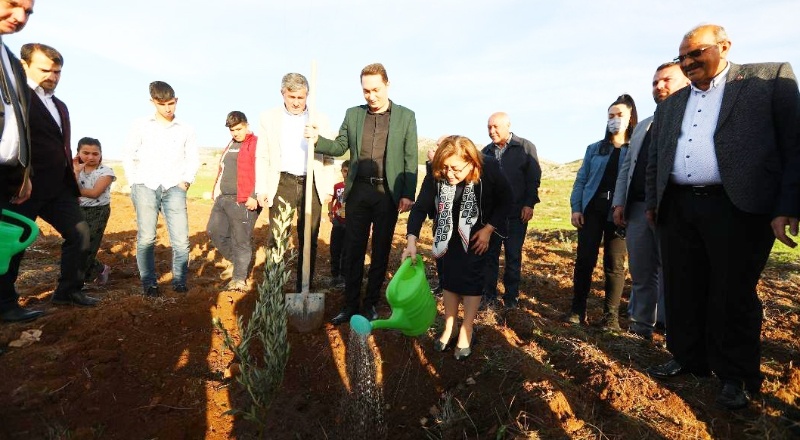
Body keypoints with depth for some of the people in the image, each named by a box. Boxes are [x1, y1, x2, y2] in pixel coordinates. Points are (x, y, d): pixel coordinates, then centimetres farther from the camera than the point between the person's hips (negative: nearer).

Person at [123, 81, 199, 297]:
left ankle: (180, 281, 7)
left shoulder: (186, 130, 10)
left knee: (181, 239, -7)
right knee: (146, 238, -3)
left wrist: (186, 181, 2)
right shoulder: (140, 126, 8)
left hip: (174, 188, 0)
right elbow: (129, 156, 10)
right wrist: (134, 184, 2)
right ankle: (149, 283, 7)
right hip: (146, 187, 0)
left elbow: (193, 159, 14)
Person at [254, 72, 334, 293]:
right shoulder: (268, 118, 6)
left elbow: (328, 157, 9)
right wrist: (262, 189, -1)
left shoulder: (320, 120, 7)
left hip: (312, 185, 1)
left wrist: (328, 189, 3)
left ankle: (304, 289, 18)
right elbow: (262, 157, 5)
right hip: (282, 184, -1)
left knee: (309, 241, 6)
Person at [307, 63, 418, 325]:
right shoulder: (353, 114, 9)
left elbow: (410, 158, -1)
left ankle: (371, 304, 22)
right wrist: (317, 140, -9)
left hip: (388, 193, -2)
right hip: (358, 190, 2)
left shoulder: (405, 116, 2)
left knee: (381, 251, 8)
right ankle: (350, 305, 18)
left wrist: (408, 194, -8)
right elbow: (340, 147, 11)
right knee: (353, 250, 6)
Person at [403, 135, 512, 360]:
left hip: (477, 231, -2)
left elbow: (506, 200, -15)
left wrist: (488, 229, -19)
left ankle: (466, 332, 7)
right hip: (448, 231, 2)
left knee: (471, 277, -5)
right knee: (448, 276, 5)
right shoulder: (435, 174, -27)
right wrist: (412, 241, -37)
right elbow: (420, 207, -25)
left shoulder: (489, 169, -31)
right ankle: (448, 329, 18)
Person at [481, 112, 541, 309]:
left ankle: (511, 296, 17)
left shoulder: (526, 147, -1)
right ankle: (489, 294, 16)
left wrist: (529, 204, -10)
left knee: (513, 256, 6)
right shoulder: (486, 151, 9)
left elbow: (534, 178, -4)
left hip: (516, 213, -3)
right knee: (490, 254, 6)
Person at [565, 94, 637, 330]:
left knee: (614, 264, 2)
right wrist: (576, 208, -1)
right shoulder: (594, 149, 13)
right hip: (592, 209, 2)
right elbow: (581, 180, 10)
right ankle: (578, 309, 12)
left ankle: (611, 315, 12)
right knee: (584, 260, 1)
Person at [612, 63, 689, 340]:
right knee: (641, 274, 12)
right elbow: (626, 167, 19)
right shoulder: (643, 126, 23)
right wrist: (619, 202, 9)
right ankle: (641, 327, 23)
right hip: (637, 208, 6)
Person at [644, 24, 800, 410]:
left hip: (736, 208, -4)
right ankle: (688, 359, 26)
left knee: (733, 295, 3)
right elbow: (654, 159, 20)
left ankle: (736, 376, 20)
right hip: (677, 209, 5)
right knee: (682, 291, 10)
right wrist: (652, 203, 15)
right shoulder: (670, 105, 17)